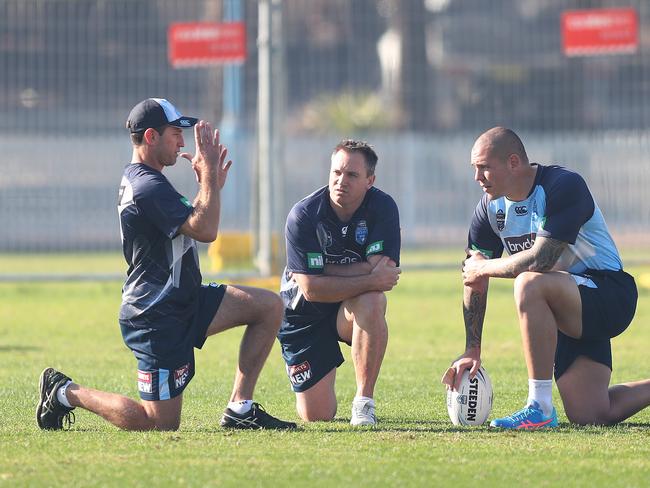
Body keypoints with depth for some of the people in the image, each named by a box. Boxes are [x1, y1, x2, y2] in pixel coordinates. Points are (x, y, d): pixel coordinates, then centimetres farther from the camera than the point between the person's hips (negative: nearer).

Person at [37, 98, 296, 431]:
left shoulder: (137, 180, 14)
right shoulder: (148, 187, -21)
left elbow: (190, 222, 24)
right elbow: (205, 230, -26)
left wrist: (210, 184, 12)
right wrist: (209, 173, -17)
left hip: (182, 302, 11)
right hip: (156, 318, -11)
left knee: (269, 306, 3)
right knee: (162, 425, -7)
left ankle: (239, 409, 4)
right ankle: (66, 393, 10)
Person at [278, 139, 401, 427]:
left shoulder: (382, 207, -14)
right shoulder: (303, 216, -20)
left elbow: (381, 269, -26)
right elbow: (311, 289, -26)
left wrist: (322, 272, -24)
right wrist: (371, 279, -30)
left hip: (350, 313, 1)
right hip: (304, 315, -1)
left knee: (372, 301, -37)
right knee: (317, 417, -6)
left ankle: (364, 403, -26)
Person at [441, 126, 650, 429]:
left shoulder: (564, 186, -20)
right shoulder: (490, 206, 2)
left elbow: (541, 259, -31)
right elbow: (474, 280, 5)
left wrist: (483, 267, -16)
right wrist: (472, 350, -1)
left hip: (609, 295, -8)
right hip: (566, 314, 8)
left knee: (530, 284, -36)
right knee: (589, 417, -5)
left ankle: (540, 409, -29)